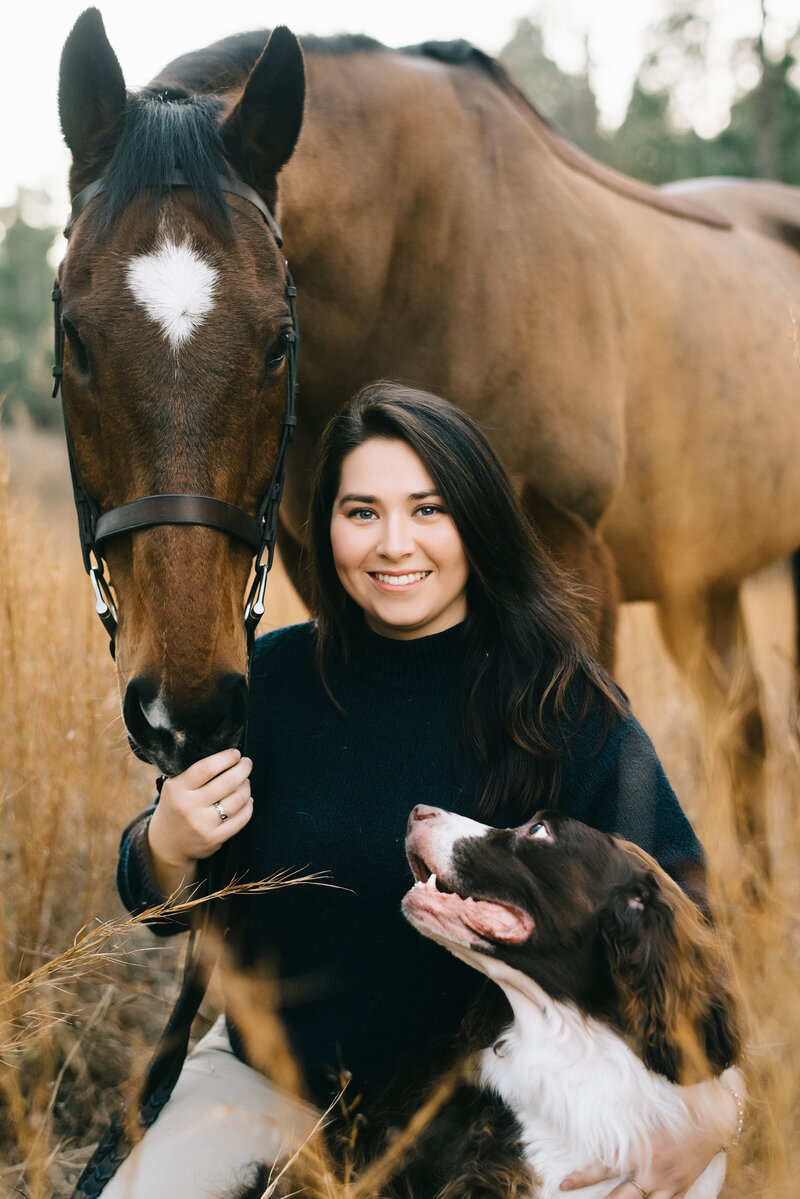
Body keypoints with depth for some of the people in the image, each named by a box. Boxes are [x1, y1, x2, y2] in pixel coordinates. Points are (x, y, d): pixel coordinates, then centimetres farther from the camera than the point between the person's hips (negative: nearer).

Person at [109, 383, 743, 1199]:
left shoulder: (568, 709, -14)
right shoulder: (271, 678, -7)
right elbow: (164, 908, 2)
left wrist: (711, 1102, -31)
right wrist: (166, 847, -22)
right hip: (267, 1068, 1)